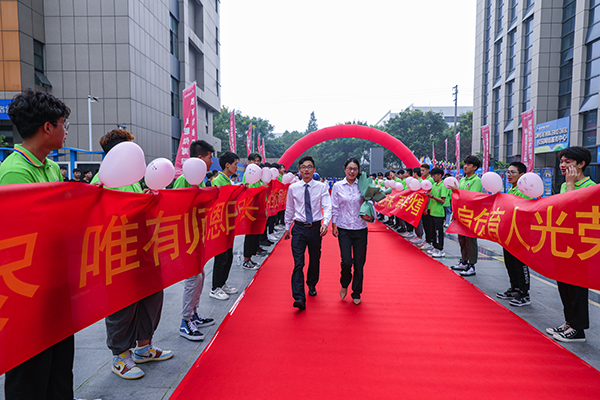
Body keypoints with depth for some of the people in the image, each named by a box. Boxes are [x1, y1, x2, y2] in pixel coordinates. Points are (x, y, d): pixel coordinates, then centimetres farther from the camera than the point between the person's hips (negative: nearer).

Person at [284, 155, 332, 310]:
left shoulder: (321, 187, -1)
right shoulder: (293, 188, 2)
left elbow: (327, 207, -9)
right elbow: (289, 209, 12)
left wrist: (325, 223, -25)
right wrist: (287, 227, 15)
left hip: (316, 228, 1)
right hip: (299, 228, -1)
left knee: (315, 260, 16)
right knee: (298, 263, -9)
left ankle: (312, 285, 41)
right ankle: (299, 298, -11)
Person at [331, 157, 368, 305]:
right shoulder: (338, 186, 1)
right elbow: (334, 208, 4)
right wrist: (334, 225, -1)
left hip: (360, 228, 1)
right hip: (344, 229, -1)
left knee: (359, 262, 5)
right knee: (346, 261, -9)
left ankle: (356, 293, 23)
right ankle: (344, 284, 23)